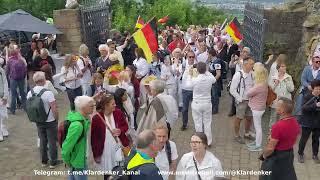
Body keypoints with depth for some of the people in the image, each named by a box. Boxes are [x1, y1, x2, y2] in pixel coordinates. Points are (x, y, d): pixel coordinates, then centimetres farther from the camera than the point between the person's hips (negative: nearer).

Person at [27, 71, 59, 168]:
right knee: (52, 141, 10)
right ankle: (53, 162, 21)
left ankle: (44, 161, 33)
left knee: (42, 141, 20)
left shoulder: (30, 93, -6)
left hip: (38, 122, 5)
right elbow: (54, 109, -22)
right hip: (50, 121, -5)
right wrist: (57, 119, -5)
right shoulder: (48, 93, -24)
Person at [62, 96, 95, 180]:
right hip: (78, 162, -8)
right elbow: (67, 146, -28)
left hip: (80, 158, 9)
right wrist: (67, 162, -13)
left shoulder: (82, 118, -5)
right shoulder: (77, 125, -33)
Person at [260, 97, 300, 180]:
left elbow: (270, 148, -26)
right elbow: (293, 139, 9)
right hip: (290, 154, 7)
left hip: (276, 157, -7)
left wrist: (264, 155, -7)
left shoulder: (278, 126, -32)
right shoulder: (295, 122, -7)